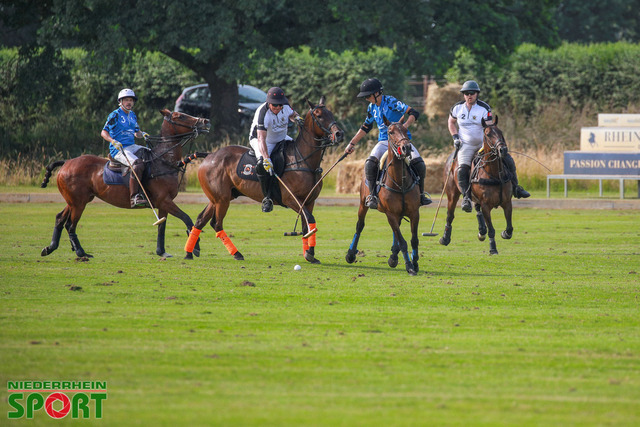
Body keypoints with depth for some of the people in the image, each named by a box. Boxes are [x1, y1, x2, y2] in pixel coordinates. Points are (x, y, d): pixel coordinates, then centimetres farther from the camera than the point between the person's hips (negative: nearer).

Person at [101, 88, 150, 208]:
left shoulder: (133, 116, 18)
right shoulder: (115, 115, -3)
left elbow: (137, 133, 27)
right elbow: (103, 132, -5)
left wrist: (142, 134, 4)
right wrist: (113, 141, -22)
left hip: (132, 147, 8)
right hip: (118, 150, -8)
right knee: (138, 164, -32)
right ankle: (134, 197, -35)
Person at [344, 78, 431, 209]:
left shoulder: (391, 102, -11)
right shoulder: (372, 107, 8)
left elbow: (414, 113, -18)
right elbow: (365, 127, 22)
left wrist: (406, 125, -36)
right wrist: (352, 144, 21)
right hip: (384, 142, 4)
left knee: (419, 163, -21)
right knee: (370, 162, -25)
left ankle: (421, 194, -1)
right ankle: (372, 195, -20)